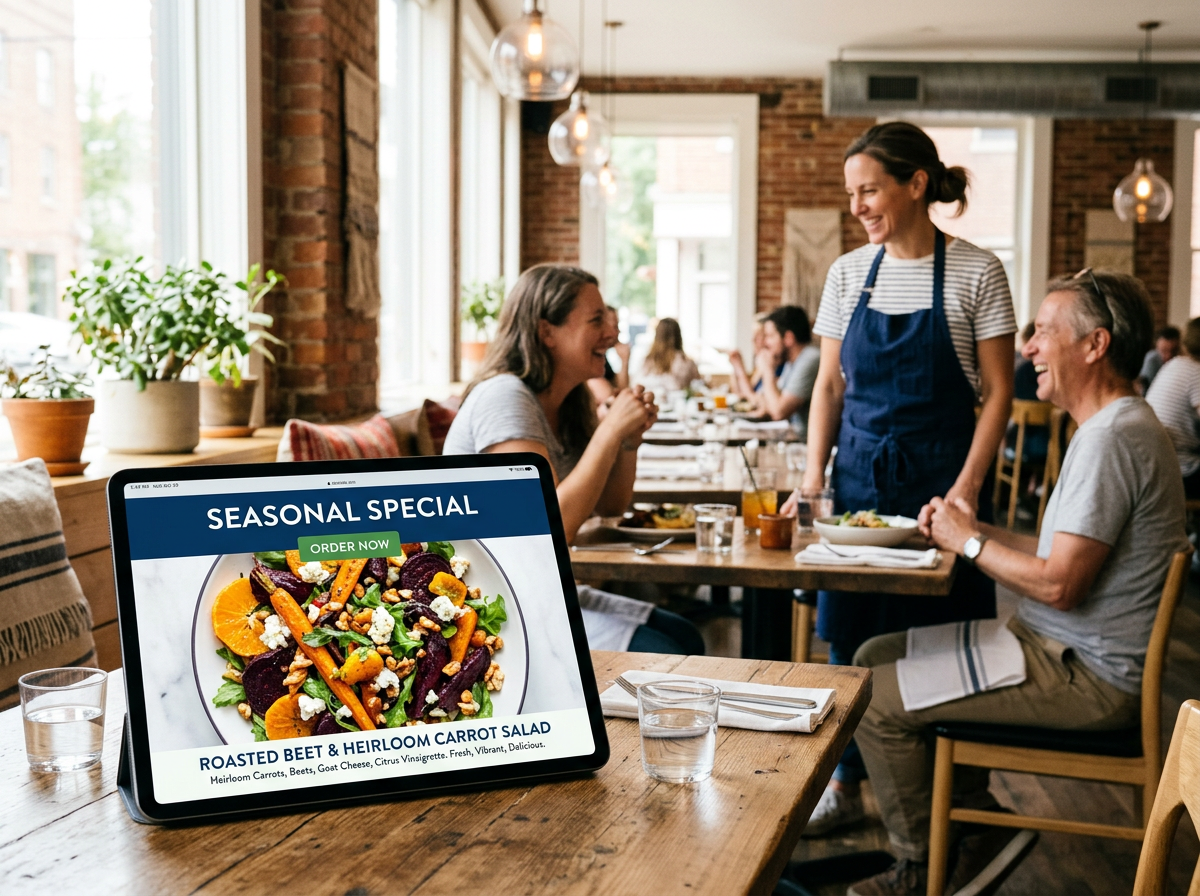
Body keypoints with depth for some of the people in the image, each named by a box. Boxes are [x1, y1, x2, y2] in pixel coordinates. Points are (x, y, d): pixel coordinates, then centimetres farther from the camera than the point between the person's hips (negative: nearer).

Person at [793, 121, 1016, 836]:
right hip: (860, 469, 4)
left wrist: (967, 485, -15)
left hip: (941, 472, -3)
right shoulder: (848, 273, 5)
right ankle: (847, 784, 23)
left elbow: (998, 392, -5)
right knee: (849, 633, 8)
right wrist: (815, 474, -3)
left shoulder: (977, 273, -6)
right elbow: (830, 384, 8)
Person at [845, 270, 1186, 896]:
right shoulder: (1113, 427, 14)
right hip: (1067, 650, 11)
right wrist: (976, 528, 5)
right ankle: (978, 814, 19)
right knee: (876, 656, 12)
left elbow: (1058, 584, -25)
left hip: (1088, 678, -11)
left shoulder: (1112, 438, -21)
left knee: (874, 699, -12)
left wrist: (970, 543, -10)